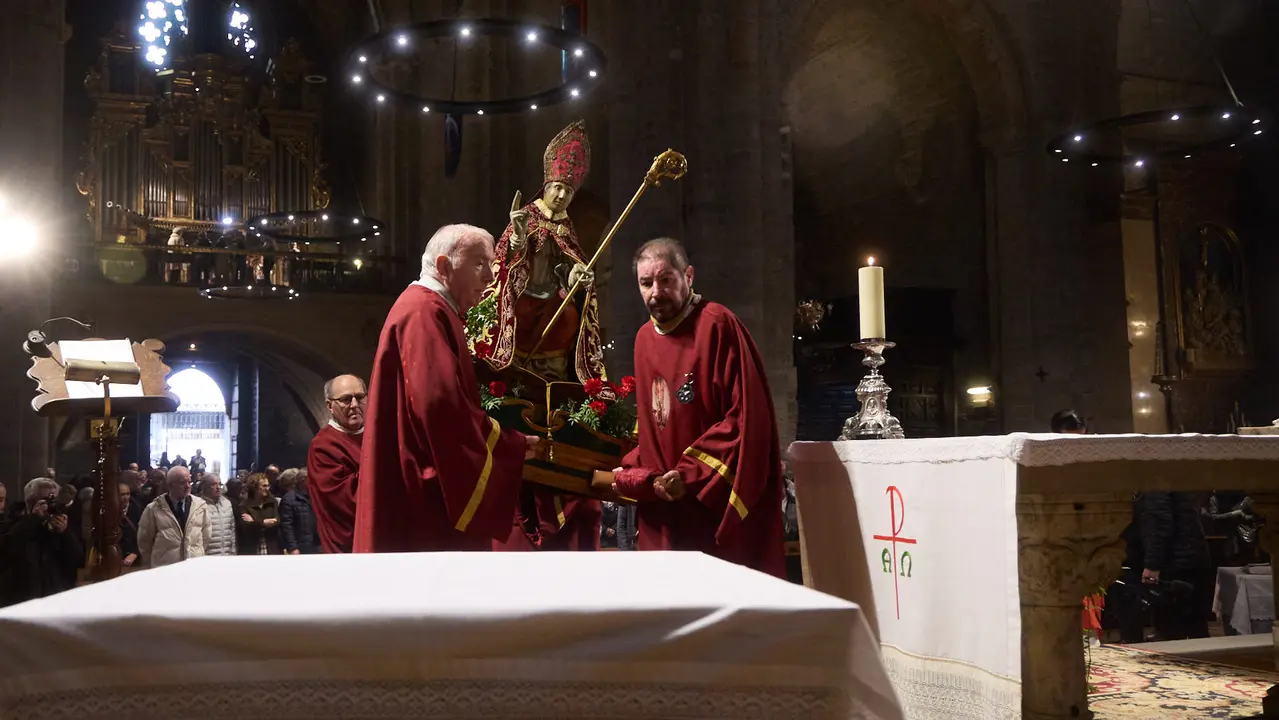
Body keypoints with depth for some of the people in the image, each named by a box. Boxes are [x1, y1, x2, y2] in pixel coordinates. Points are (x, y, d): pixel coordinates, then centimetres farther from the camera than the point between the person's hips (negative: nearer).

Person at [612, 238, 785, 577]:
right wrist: (636, 475, 5)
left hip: (722, 504, -7)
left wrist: (692, 475, -20)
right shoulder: (644, 338, 12)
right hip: (664, 511, 7)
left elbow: (747, 416, -18)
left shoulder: (718, 325, -12)